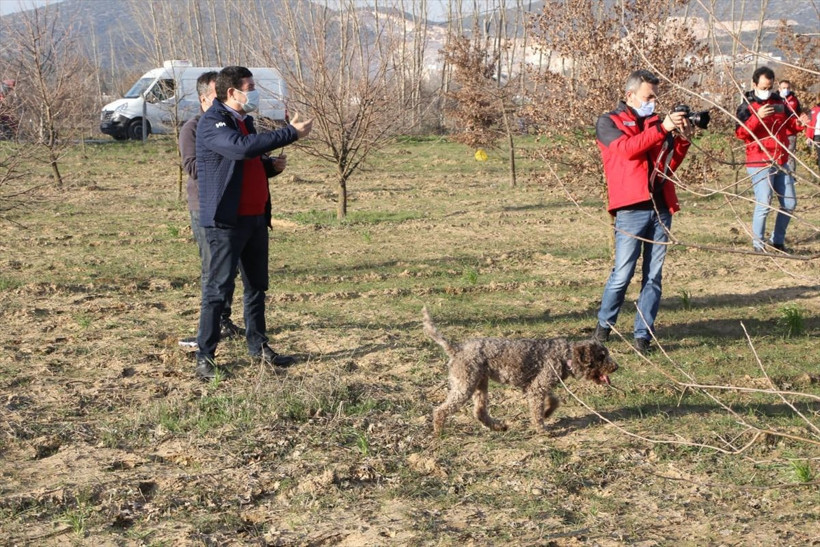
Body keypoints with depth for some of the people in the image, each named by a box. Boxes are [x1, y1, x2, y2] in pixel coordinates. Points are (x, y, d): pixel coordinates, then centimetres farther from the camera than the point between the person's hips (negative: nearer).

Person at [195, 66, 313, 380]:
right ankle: (204, 357, 2)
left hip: (256, 218, 9)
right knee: (219, 288, -5)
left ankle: (258, 347, 24)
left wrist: (273, 165, 5)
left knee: (257, 286, 13)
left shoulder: (245, 121, 17)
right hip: (226, 221, -9)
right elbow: (243, 147, -31)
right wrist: (291, 133, -27)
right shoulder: (212, 123, -13)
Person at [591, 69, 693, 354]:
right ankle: (604, 325, 16)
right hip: (631, 209, -5)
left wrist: (682, 139, 0)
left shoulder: (656, 122, 19)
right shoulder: (609, 122, 6)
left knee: (654, 277, 4)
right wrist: (662, 128, -16)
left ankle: (643, 335, 10)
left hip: (661, 208, 5)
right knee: (622, 274, -5)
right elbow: (627, 148, -13)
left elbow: (670, 164, 15)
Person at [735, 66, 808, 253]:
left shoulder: (779, 102, 10)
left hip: (781, 162, 6)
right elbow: (740, 133, -19)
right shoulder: (747, 106, -6)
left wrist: (799, 123, -4)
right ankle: (758, 245, 3)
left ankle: (777, 240, 24)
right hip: (760, 164, -6)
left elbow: (789, 127, 17)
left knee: (789, 203, 10)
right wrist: (757, 116, -30)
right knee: (763, 206, -10)